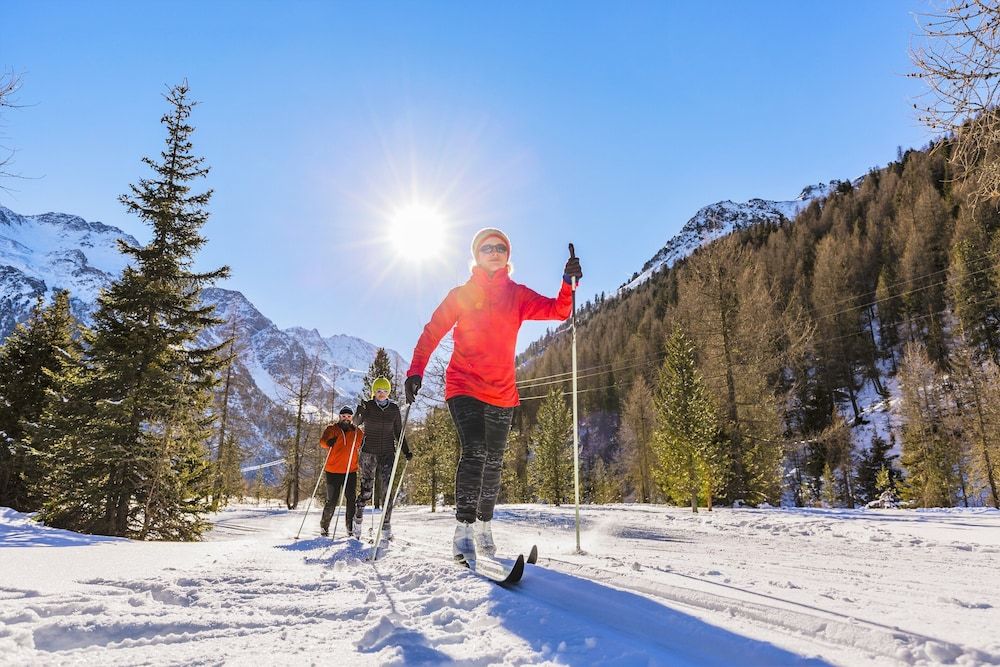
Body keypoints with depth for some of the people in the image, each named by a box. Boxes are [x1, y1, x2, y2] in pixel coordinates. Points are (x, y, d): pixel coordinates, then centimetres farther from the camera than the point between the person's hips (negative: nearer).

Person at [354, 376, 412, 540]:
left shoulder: (394, 409, 6)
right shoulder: (368, 406, 0)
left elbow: (399, 432, 11)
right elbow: (357, 422, -15)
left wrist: (406, 451, 2)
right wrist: (360, 413, -38)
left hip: (388, 453, 2)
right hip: (369, 453, -2)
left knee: (388, 489, -6)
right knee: (367, 490, 2)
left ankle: (386, 526, 0)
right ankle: (358, 519, 24)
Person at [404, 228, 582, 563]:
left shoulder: (518, 295, 9)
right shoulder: (461, 294, 5)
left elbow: (558, 310, -3)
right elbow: (431, 333, 3)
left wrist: (568, 284, -22)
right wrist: (415, 371, -8)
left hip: (502, 391, 3)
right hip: (464, 386, -3)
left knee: (493, 461, 9)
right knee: (474, 451, -19)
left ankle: (484, 526, 24)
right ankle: (464, 529, -13)